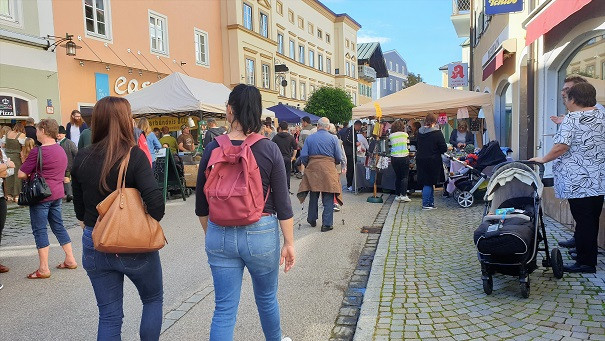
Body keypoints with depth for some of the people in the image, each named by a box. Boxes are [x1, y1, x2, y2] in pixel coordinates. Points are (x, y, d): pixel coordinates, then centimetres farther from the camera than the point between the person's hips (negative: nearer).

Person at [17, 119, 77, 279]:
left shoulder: (38, 151, -15)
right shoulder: (61, 150, 10)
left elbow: (21, 174, -15)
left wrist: (31, 174, 7)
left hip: (41, 195, -7)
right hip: (57, 193, 8)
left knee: (39, 230, 1)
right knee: (58, 226, 16)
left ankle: (43, 269, 6)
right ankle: (70, 259, 21)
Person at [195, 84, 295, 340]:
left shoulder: (212, 149, -4)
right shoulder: (269, 150, -10)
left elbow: (202, 205, 4)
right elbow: (282, 204, -8)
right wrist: (289, 243, 2)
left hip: (220, 235, 1)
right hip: (261, 233, -1)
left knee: (224, 309, 11)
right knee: (267, 299, 23)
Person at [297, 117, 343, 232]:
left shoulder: (310, 138, 3)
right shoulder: (333, 138, 0)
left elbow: (303, 155, -1)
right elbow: (339, 158, 0)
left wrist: (307, 165, 16)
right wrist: (335, 163, 21)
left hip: (313, 169, 2)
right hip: (328, 169, -2)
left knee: (313, 196, 14)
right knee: (328, 197, 2)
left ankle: (312, 220, 27)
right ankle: (327, 224, 1)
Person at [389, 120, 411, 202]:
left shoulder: (391, 136, 3)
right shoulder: (405, 134, 1)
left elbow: (390, 145, 7)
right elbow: (408, 143, 13)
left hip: (394, 158, 2)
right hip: (404, 157, -2)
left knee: (397, 176, 11)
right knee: (405, 176, 2)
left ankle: (397, 195, 12)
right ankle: (403, 195, -7)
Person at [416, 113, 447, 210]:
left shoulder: (420, 132, 4)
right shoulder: (437, 132, -13)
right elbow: (444, 148, -10)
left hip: (420, 160, 6)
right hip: (433, 161, -6)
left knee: (428, 182, 14)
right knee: (429, 183, 0)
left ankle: (431, 203, 20)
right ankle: (425, 204, 1)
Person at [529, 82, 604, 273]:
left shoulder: (571, 119, -13)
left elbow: (561, 147, -21)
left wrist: (543, 159, -9)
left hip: (578, 182, -7)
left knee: (582, 220, -1)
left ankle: (585, 262, 5)